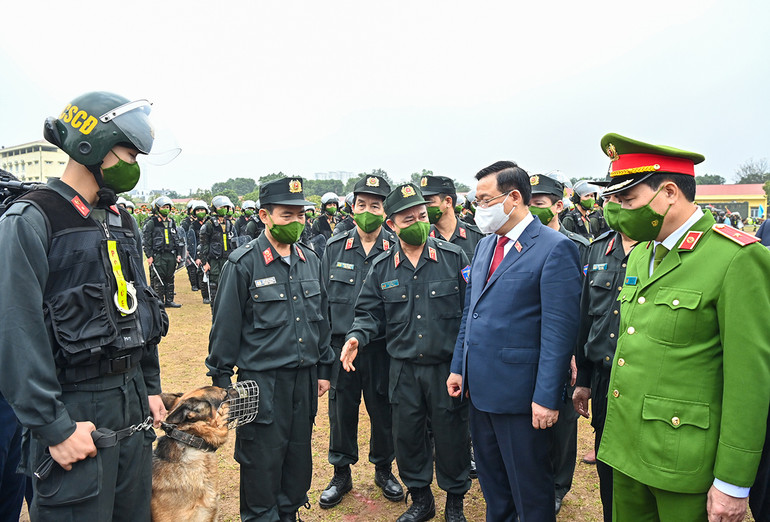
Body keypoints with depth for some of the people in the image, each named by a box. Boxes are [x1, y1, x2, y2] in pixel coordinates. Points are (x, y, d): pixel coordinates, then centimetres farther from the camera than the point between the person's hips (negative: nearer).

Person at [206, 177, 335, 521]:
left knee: (299, 454, 17)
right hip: (262, 380, -5)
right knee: (262, 460, 7)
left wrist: (323, 369, 14)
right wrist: (221, 380, -4)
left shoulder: (310, 260, 6)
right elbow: (225, 326, -6)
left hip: (304, 377, 5)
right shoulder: (243, 264, -10)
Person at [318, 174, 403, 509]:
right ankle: (341, 473, 32)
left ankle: (383, 469, 36)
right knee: (342, 410, 11)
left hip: (383, 347, -1)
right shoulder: (335, 248, 3)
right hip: (341, 345, 2)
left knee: (383, 410, 12)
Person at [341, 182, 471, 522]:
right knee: (407, 436, 13)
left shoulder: (454, 257, -4)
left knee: (451, 435, 9)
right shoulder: (382, 268, 3)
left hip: (447, 366, -2)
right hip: (403, 369, 3)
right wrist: (356, 336, -12)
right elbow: (370, 313, 8)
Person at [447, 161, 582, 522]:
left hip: (520, 393, -7)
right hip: (479, 386, 7)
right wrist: (459, 367, 13)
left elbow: (559, 329, -16)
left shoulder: (555, 248, -13)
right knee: (492, 482, 21)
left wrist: (547, 397, -17)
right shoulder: (485, 244, 11)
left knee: (530, 492, 10)